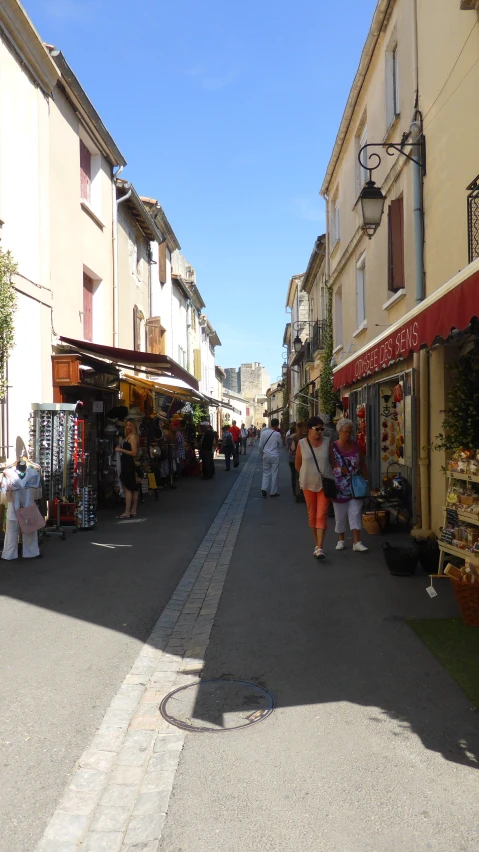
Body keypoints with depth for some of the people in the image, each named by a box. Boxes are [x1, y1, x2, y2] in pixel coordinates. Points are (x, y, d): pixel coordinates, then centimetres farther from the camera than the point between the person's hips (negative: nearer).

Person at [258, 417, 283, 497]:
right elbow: (280, 445, 1)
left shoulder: (264, 432, -4)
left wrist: (262, 454, 15)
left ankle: (264, 489, -3)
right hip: (275, 456, -3)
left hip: (266, 455, 3)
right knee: (274, 474, 6)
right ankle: (273, 492, 11)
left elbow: (260, 446, 1)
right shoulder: (277, 434, -12)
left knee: (266, 473, 14)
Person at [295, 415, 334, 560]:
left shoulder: (327, 442, -2)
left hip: (325, 483, -1)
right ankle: (317, 544, 25)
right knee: (312, 515, 10)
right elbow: (298, 464, 6)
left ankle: (319, 548, -8)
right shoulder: (302, 444, -4)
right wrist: (307, 475, 5)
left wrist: (328, 475, 3)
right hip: (308, 484, 1)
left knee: (322, 515, -7)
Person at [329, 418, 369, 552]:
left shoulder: (356, 446, 4)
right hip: (339, 487, -2)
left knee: (355, 513, -3)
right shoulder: (333, 447, -5)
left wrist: (365, 481, 4)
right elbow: (330, 466, -7)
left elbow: (362, 464, 7)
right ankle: (341, 540, 23)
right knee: (340, 515, 9)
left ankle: (357, 542, -3)